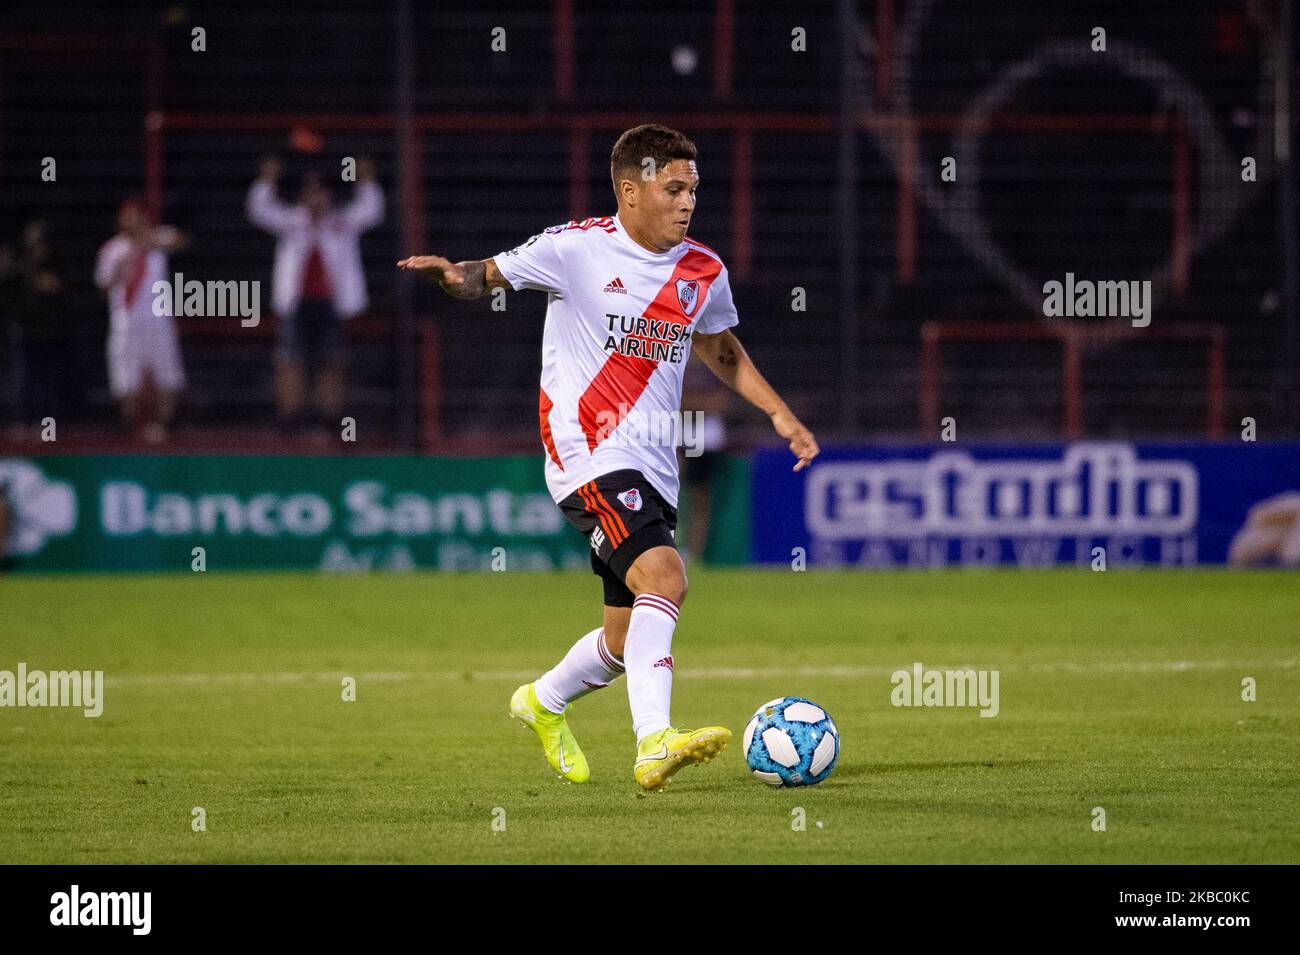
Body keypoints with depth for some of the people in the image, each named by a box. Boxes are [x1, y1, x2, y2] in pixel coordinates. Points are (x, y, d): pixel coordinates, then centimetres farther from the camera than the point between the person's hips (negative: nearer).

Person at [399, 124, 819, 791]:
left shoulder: (704, 273, 10)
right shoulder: (578, 249, -6)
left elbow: (719, 349, 29)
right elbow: (488, 276, 1)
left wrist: (778, 412, 20)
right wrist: (453, 274, -22)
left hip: (654, 471, 7)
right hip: (589, 455, -7)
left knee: (626, 642, 12)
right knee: (663, 577, -29)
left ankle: (543, 703, 42)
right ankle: (655, 744, -36)